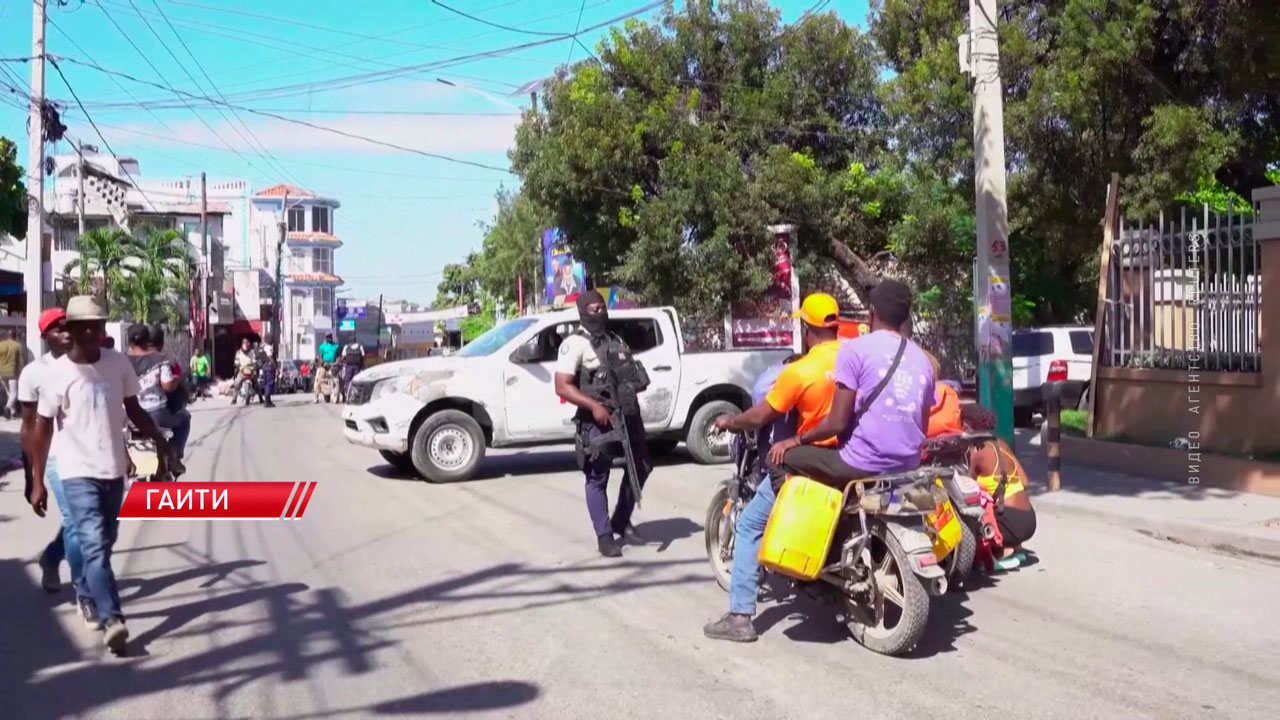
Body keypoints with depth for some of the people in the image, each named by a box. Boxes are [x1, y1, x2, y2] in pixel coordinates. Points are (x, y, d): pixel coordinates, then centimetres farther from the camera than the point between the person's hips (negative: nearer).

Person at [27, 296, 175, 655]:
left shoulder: (119, 363, -1)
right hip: (78, 473, -4)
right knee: (95, 545, -15)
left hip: (114, 470, 5)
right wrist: (38, 482, -4)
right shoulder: (57, 373, -11)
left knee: (104, 544, 17)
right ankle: (112, 619, -23)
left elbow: (133, 409, 11)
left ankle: (90, 593, 39)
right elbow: (42, 428, -4)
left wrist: (160, 442, 1)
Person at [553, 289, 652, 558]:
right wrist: (594, 406, -26)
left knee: (641, 466, 14)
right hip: (597, 420, -8)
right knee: (597, 479, 0)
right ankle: (604, 537, 8)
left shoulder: (617, 341, 17)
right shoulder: (575, 344, -7)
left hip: (627, 414, 8)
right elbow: (562, 386, -15)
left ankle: (621, 521, 30)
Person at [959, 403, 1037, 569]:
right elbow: (1024, 481, 12)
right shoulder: (1001, 444, 11)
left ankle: (1005, 552, -5)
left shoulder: (976, 450, -9)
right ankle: (1016, 548, 13)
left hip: (1012, 522, -8)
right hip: (1029, 520, 8)